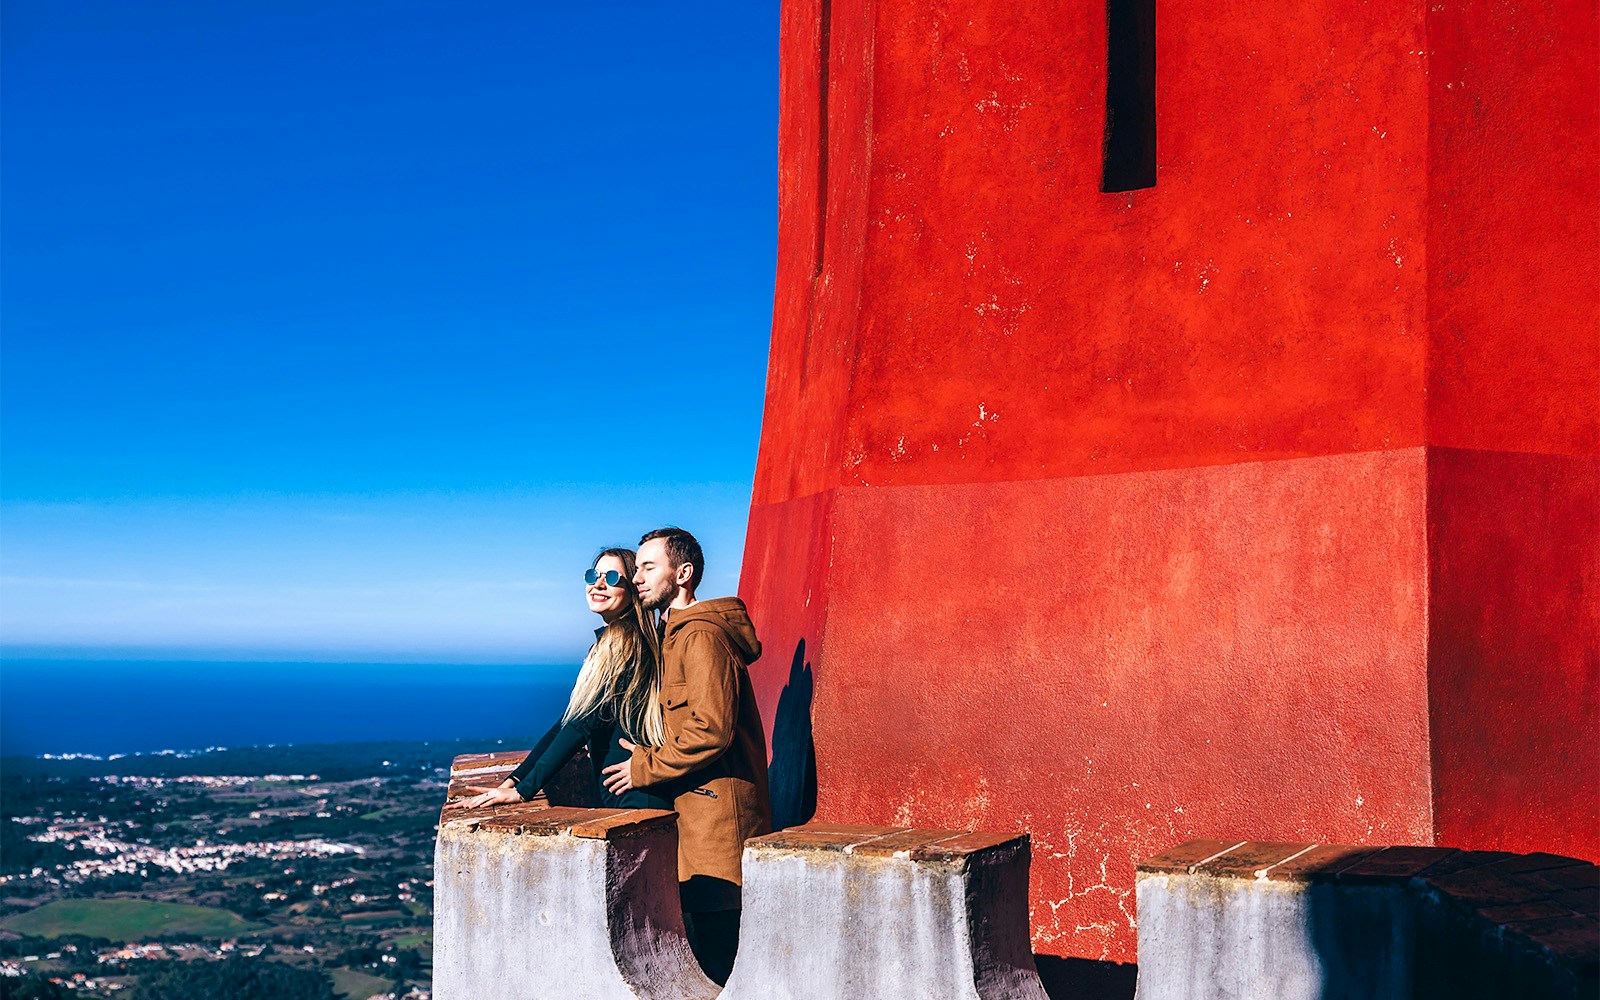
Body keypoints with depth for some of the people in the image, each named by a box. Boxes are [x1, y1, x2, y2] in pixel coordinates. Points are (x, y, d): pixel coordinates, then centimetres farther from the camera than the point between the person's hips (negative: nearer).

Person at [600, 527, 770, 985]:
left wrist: (646, 766, -11)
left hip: (715, 812, -10)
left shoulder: (701, 635, -13)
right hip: (694, 813, 10)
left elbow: (711, 731, -21)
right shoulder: (677, 633, 21)